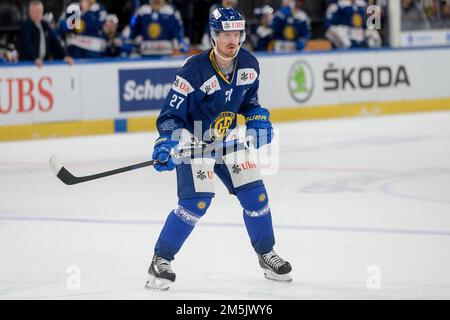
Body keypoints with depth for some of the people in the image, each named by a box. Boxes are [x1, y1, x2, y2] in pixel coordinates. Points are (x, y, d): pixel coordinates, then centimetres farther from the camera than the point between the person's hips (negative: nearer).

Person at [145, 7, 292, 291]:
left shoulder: (249, 65, -6)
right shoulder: (195, 70, -25)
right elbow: (171, 112, -22)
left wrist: (258, 118, -1)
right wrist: (167, 142, -36)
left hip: (228, 138, 6)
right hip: (193, 140, -6)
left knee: (255, 195, 3)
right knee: (197, 201, -20)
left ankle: (266, 255, 24)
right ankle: (161, 261, -8)